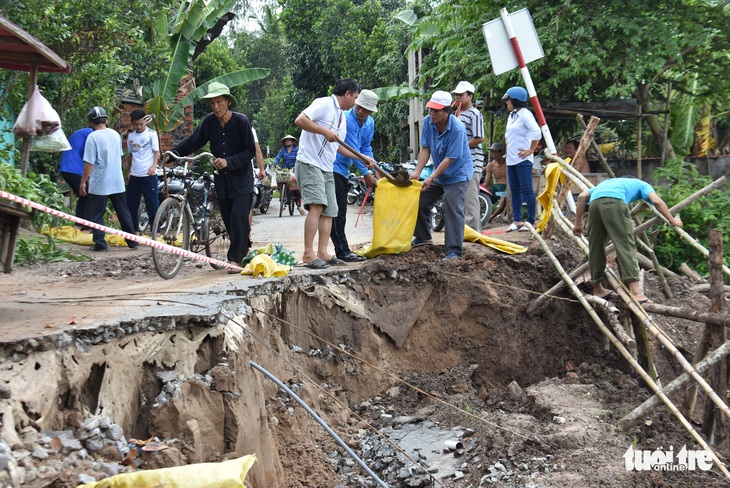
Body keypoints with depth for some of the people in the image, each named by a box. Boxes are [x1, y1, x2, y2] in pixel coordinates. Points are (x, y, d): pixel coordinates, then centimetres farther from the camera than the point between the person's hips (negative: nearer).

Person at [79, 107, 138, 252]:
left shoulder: (93, 137, -14)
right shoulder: (115, 134, 5)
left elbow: (89, 163, -16)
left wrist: (83, 182, -8)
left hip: (99, 184, -6)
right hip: (117, 182, 6)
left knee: (96, 215, 3)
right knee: (123, 213, 13)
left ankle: (100, 244, 0)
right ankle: (132, 241, 17)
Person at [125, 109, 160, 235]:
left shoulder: (151, 134, -2)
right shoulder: (130, 136, 12)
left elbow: (157, 152, -6)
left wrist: (154, 166, -22)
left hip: (148, 175, -5)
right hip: (134, 176, 5)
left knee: (152, 203, -4)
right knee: (131, 204, 8)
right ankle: (134, 230, 20)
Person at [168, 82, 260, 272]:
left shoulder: (241, 121, -12)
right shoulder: (210, 121, 0)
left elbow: (250, 151, -11)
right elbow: (192, 142, 5)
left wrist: (229, 162, -22)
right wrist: (173, 153, -9)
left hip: (241, 179, -5)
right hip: (221, 180, 5)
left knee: (238, 219, -12)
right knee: (228, 220, 7)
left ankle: (235, 258, -7)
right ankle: (243, 250, 24)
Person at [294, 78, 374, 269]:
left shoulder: (342, 116, 21)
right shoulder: (324, 104, -8)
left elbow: (339, 146, 27)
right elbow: (300, 120, -20)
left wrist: (363, 158, 24)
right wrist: (325, 131, -22)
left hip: (327, 169, 10)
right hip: (309, 164, -10)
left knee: (329, 210, 6)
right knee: (317, 206, -19)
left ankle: (322, 253, 8)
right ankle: (308, 254, -20)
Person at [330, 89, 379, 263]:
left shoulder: (370, 124, 7)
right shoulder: (347, 119, -20)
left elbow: (366, 148, 12)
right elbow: (352, 149, -21)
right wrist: (366, 174, -17)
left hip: (343, 170, 9)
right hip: (333, 167, -9)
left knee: (341, 210, 13)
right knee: (338, 211, -11)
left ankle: (342, 250, 19)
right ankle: (342, 251, -11)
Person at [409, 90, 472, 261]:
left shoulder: (457, 129, -28)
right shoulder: (428, 122, -8)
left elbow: (450, 158, -26)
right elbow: (425, 149, -6)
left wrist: (431, 179, -28)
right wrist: (417, 172, -17)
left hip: (457, 174, -7)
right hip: (438, 173, 8)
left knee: (453, 211, -16)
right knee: (420, 201, 11)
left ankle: (454, 252, -15)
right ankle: (423, 237, 33)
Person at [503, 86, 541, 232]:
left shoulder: (525, 114, -11)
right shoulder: (511, 115, 17)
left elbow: (536, 132, -24)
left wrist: (530, 150, -19)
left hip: (523, 160, -10)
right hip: (511, 159, 10)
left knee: (527, 190, -8)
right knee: (514, 191, 11)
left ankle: (531, 221, -6)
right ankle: (517, 221, 15)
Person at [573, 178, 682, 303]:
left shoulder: (607, 183, 44)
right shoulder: (641, 185, 34)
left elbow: (582, 196, 29)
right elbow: (656, 201, 13)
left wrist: (578, 223, 29)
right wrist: (672, 220, 22)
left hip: (595, 203, 4)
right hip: (615, 202, -4)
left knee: (595, 247, 15)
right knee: (626, 246, -5)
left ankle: (598, 289, 24)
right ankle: (635, 292, -15)